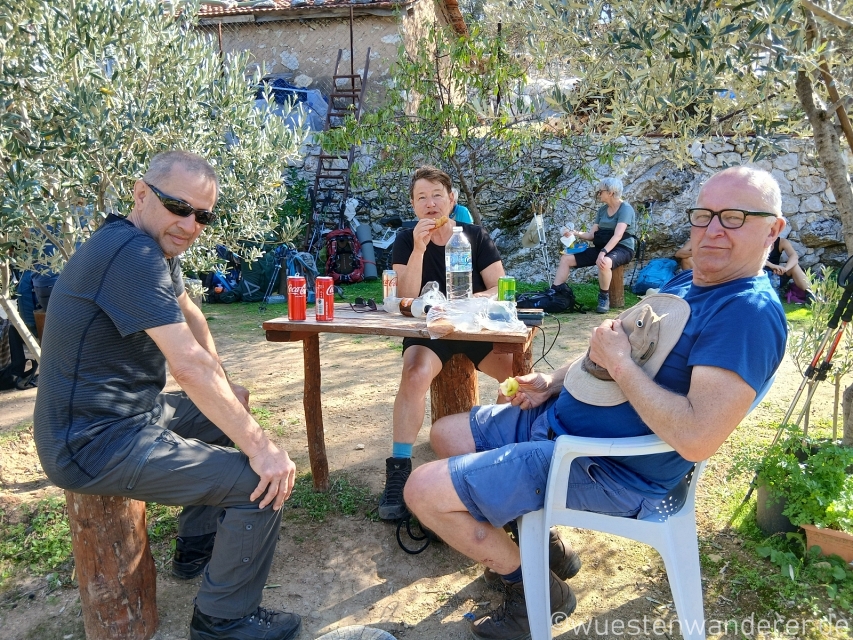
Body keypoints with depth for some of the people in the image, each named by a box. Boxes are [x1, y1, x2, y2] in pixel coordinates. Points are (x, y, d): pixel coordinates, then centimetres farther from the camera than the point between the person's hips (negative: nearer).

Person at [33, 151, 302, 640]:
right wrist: (260, 446, -27)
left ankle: (196, 548, 33)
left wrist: (226, 391, 12)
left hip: (129, 413, 11)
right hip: (94, 446, -11)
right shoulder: (132, 253, -25)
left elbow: (190, 315, 20)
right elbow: (190, 365, -31)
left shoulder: (158, 248, 9)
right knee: (262, 480, -18)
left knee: (232, 409, 25)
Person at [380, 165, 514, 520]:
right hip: (427, 330, -1)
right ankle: (398, 470, -26)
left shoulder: (476, 237, 2)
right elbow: (406, 299, -11)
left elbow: (501, 289, -4)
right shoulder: (406, 240, 0)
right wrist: (419, 248, -23)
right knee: (415, 374, -33)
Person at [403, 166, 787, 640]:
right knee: (446, 435, 20)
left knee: (425, 491, -12)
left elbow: (696, 439, -31)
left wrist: (619, 362, -21)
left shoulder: (750, 312, -21)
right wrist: (554, 382, 6)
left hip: (610, 470, -10)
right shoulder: (688, 281, 10)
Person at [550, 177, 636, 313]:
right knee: (566, 258, -3)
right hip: (601, 247, 8)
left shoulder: (625, 209, -10)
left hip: (622, 248, -8)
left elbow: (617, 235, -24)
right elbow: (592, 234, 10)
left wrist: (603, 252, -36)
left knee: (604, 263, -42)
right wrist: (575, 233, -7)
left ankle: (604, 298, -20)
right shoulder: (602, 210, 13)